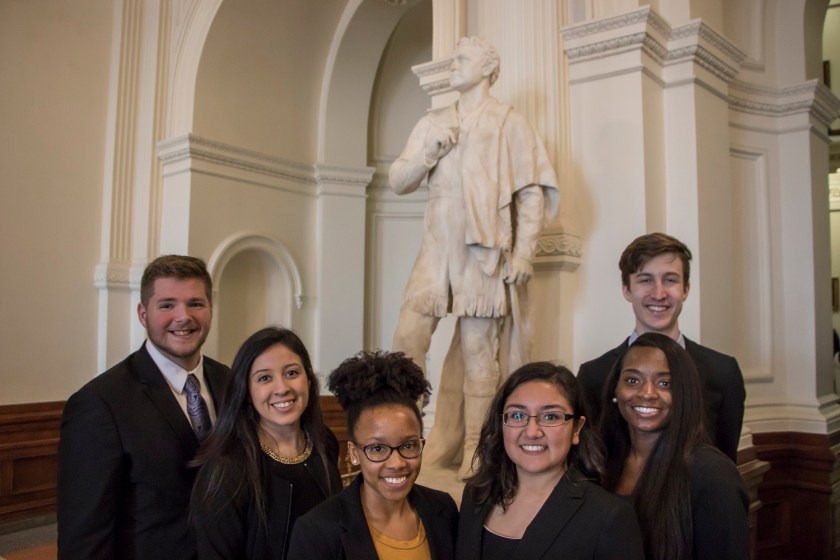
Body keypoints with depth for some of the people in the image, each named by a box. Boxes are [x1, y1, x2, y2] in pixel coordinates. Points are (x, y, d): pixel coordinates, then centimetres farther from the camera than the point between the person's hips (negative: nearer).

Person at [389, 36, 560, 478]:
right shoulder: (432, 124, 18)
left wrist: (524, 250, -10)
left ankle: (474, 454, 7)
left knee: (478, 350, -2)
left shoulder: (509, 123, 6)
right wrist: (429, 152, -3)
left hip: (484, 250, -4)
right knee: (407, 339, -4)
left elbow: (532, 191, -1)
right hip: (436, 249, 4)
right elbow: (397, 181, 14)